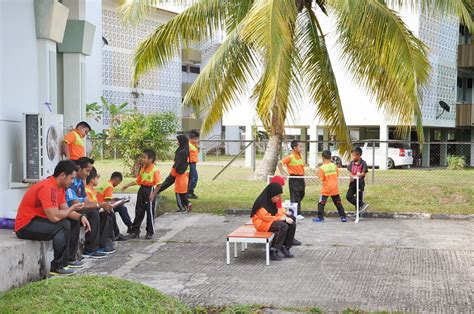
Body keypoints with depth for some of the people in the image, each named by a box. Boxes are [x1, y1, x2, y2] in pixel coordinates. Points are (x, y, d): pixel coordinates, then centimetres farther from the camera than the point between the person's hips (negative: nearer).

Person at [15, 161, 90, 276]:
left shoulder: (60, 187, 5)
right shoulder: (47, 187, -26)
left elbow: (65, 210, 8)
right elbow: (54, 217, -32)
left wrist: (81, 217, -10)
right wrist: (72, 208, -16)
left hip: (40, 220, 10)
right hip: (26, 226, -10)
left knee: (74, 221, 11)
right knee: (63, 225, -27)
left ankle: (69, 258, 18)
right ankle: (58, 266, -18)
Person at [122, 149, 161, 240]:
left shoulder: (155, 170, -14)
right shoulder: (143, 169, 8)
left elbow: (158, 184, -16)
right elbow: (137, 181, 16)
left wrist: (153, 194, -19)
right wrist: (127, 185, 11)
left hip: (149, 190, -7)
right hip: (142, 190, 7)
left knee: (150, 212, 3)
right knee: (139, 211, 11)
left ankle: (150, 232, 15)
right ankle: (135, 231, 18)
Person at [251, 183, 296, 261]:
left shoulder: (273, 201, 7)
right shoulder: (261, 203, -22)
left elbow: (277, 212, 14)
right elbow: (266, 217, -26)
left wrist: (285, 217, -7)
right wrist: (280, 218, -20)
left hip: (272, 220, 9)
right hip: (262, 223, -9)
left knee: (292, 224, -4)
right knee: (283, 226, -31)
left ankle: (285, 247, 2)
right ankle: (273, 251, -26)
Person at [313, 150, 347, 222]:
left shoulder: (322, 168, -13)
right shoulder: (334, 165, 0)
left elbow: (321, 178, -13)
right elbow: (337, 175, 8)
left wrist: (318, 175, 5)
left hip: (326, 189, -4)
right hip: (335, 188, 4)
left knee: (321, 203, 3)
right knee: (338, 203, 11)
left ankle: (320, 217, -1)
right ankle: (343, 216, 12)